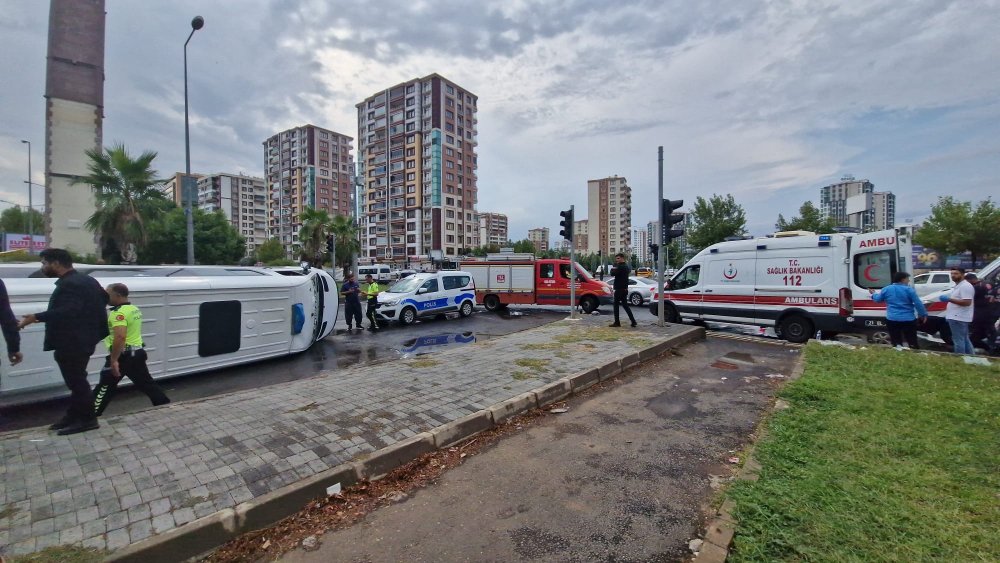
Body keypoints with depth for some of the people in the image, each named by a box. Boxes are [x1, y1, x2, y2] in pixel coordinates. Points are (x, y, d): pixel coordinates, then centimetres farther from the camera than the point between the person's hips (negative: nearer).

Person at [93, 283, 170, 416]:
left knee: (105, 387, 3)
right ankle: (166, 406, 15)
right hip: (138, 352, 9)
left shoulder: (119, 312, -19)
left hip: (123, 355, -9)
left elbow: (120, 337, -29)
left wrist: (114, 359, -27)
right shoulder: (135, 309, 11)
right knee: (146, 383, 14)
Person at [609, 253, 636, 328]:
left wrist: (613, 269, -1)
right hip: (624, 289, 9)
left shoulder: (620, 267, -17)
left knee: (616, 305, -1)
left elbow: (613, 273, -22)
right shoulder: (626, 266, 14)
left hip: (619, 289, -9)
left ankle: (617, 322, 1)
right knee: (625, 305, 13)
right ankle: (633, 321, 11)